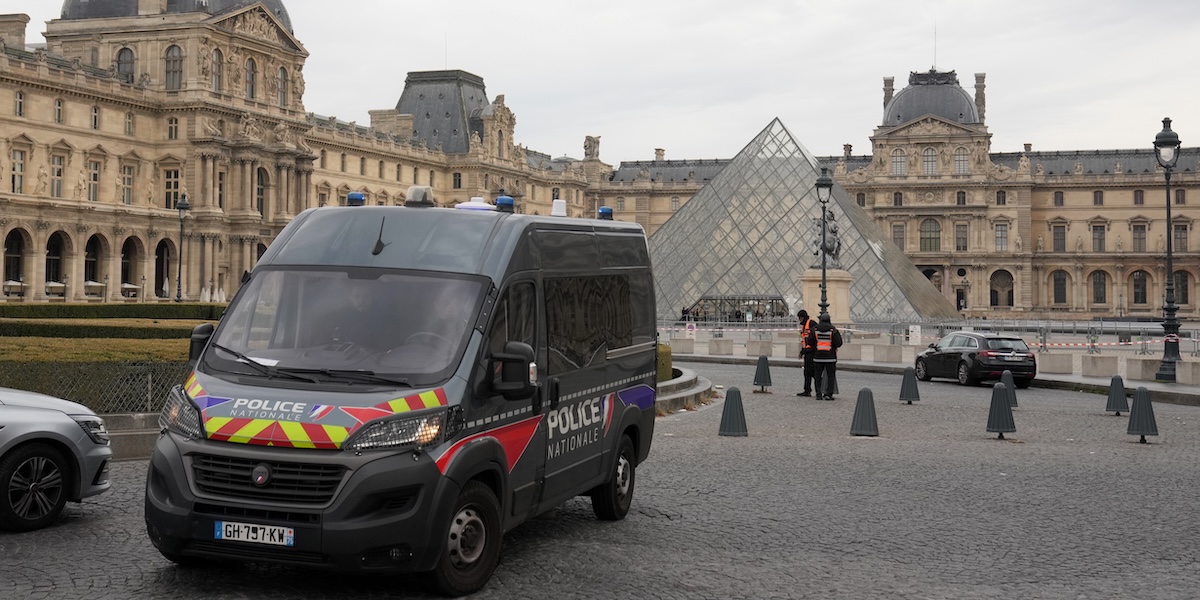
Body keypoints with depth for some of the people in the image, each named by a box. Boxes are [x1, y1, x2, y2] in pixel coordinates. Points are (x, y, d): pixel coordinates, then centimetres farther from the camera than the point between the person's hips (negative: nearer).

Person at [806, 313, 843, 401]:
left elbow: (809, 342, 3)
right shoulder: (833, 330, -5)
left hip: (818, 356, 2)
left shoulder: (814, 329, 0)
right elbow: (838, 343, -8)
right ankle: (828, 394, -2)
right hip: (830, 357, -2)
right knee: (830, 375, 5)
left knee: (817, 375, 10)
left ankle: (818, 394, 6)